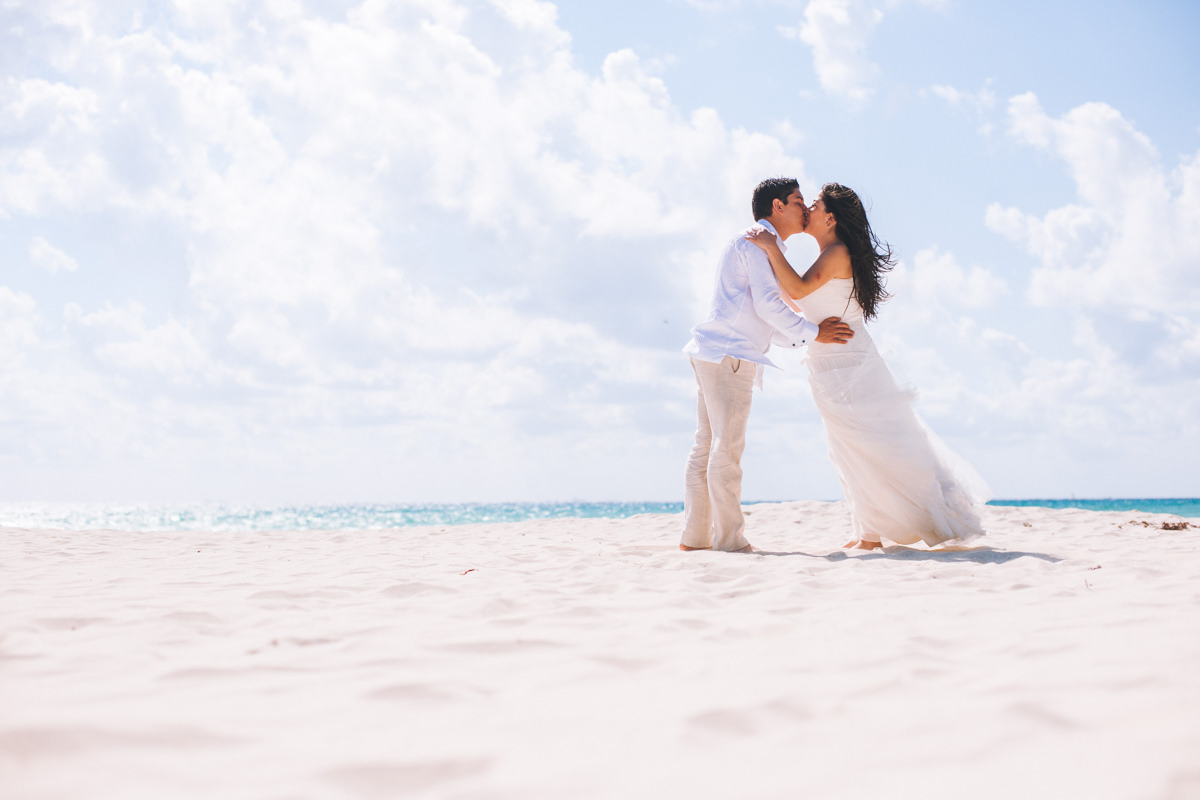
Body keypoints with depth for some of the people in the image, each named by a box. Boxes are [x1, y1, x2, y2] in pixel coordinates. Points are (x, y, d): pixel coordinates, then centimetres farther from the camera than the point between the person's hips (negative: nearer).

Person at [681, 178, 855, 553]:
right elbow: (766, 305, -15)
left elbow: (762, 322, 27)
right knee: (727, 447, -9)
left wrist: (799, 337, 20)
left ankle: (696, 536, 9)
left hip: (712, 354, 10)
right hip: (728, 355, -10)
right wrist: (812, 332, -8)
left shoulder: (764, 247, 27)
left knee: (707, 447, 8)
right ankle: (730, 539, -7)